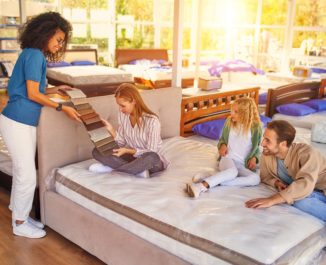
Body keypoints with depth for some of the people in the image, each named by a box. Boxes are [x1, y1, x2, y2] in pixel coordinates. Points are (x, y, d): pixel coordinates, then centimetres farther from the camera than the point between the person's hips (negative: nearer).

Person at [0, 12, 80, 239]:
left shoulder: (35, 55, 14)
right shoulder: (34, 55, -14)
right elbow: (32, 94, -17)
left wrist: (53, 90, 15)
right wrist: (62, 108, -13)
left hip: (25, 122, 9)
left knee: (23, 173, 16)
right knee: (27, 175, 0)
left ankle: (21, 216, 30)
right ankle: (20, 224, 16)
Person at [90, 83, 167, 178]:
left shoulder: (152, 121, -23)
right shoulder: (122, 115, -6)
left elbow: (151, 153, -19)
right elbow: (122, 143, -1)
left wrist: (128, 151, -28)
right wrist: (111, 130, -16)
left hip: (151, 160, -5)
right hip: (131, 156, 5)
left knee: (152, 158, -43)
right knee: (97, 151, -14)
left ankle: (111, 167, -24)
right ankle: (139, 169, -22)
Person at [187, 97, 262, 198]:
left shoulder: (255, 127, -1)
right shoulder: (229, 122, 3)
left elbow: (256, 147, 12)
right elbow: (222, 139, 17)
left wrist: (254, 158, -8)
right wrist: (222, 145, -6)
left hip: (243, 164, 1)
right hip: (228, 158, -1)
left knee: (256, 179, -32)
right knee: (233, 171, -38)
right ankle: (202, 185, -51)